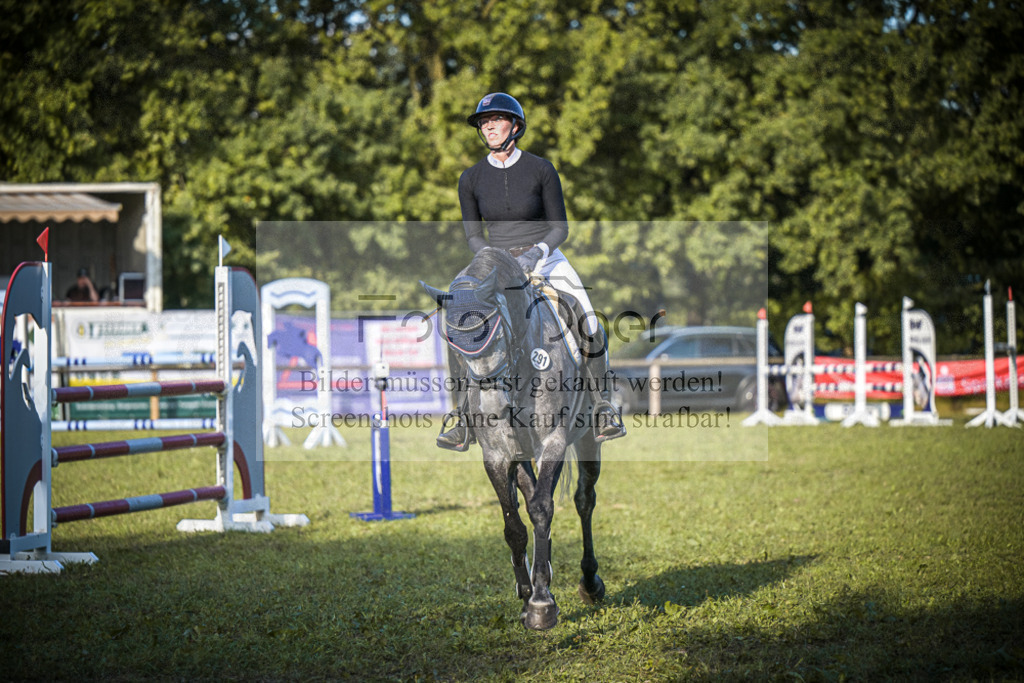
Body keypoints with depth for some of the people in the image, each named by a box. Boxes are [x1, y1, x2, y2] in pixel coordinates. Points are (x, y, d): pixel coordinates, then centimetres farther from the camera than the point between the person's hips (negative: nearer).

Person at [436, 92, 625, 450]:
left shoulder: (541, 170, -8)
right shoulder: (471, 179, -2)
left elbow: (560, 227, -4)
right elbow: (473, 235, 5)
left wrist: (536, 252, -22)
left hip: (544, 259, -1)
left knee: (590, 326, -18)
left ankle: (602, 407, 0)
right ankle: (461, 418, -13)